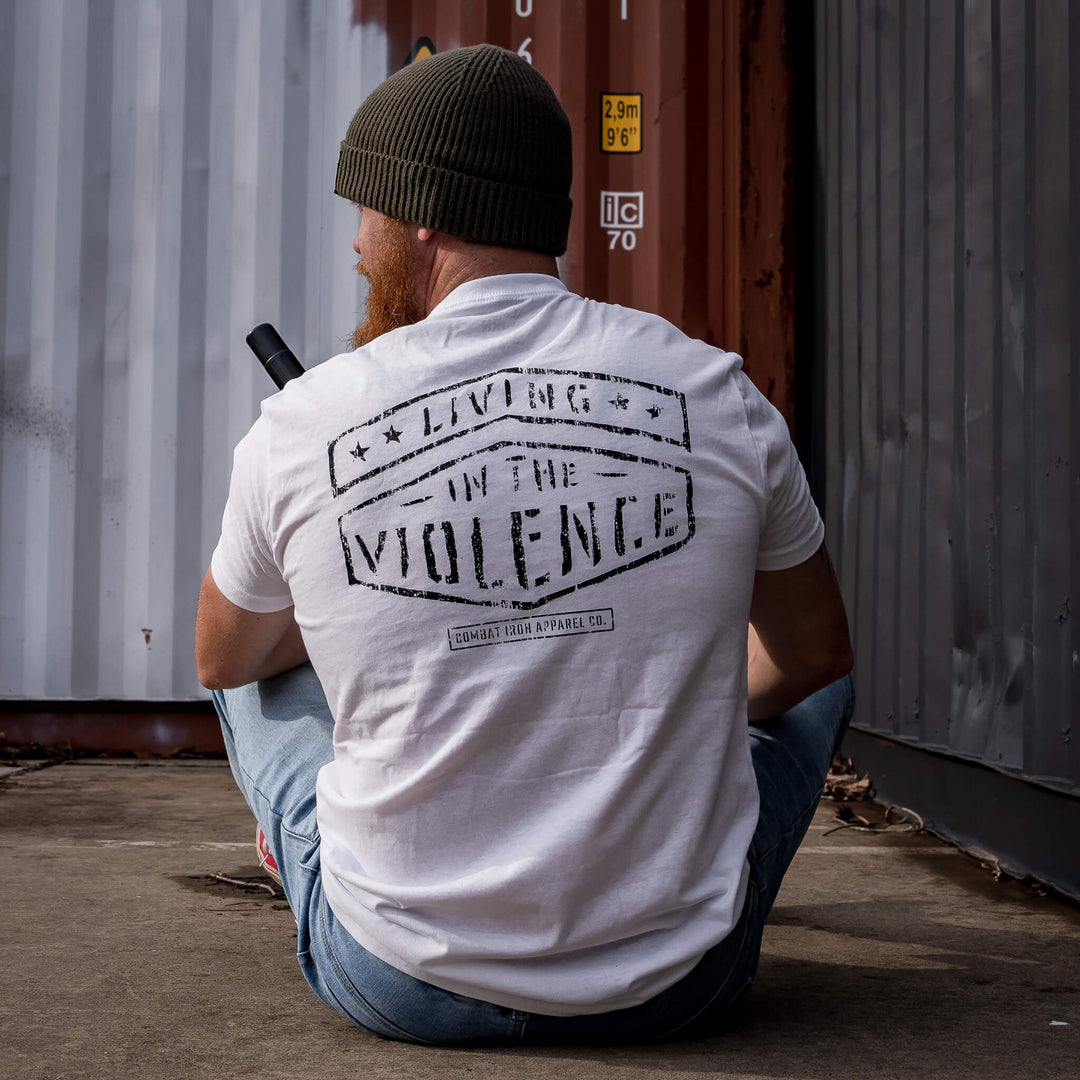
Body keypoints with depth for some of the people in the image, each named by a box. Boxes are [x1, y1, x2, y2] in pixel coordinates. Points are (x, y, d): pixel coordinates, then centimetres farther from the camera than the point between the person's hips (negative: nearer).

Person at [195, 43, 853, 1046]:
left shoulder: (297, 425, -10)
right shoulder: (719, 396, -8)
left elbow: (221, 661, 10)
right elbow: (817, 652, 9)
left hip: (402, 985, 0)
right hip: (679, 982, 1)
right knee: (803, 671, 29)